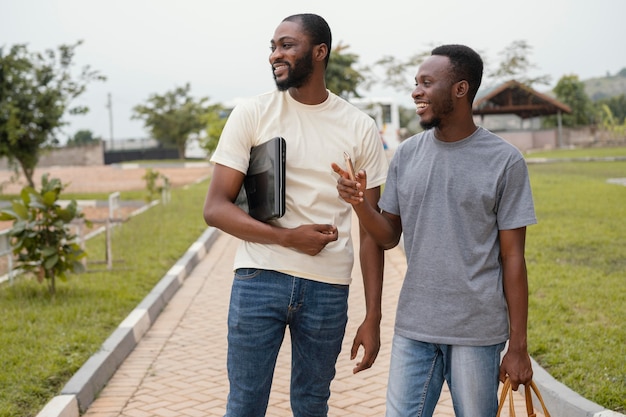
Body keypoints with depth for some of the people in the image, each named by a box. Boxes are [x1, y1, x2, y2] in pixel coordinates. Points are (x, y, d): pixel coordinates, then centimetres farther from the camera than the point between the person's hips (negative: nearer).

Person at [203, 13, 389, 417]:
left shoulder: (361, 128, 2)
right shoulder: (251, 114, -1)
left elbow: (371, 229, 4)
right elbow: (215, 208, -4)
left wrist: (373, 318, 1)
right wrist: (289, 237, -17)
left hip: (328, 288, 1)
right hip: (259, 278, -1)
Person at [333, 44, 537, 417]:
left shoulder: (505, 161, -6)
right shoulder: (407, 155, 6)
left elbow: (512, 257, -4)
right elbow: (390, 236, 10)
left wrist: (518, 347, -4)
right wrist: (360, 203, -11)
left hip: (478, 331, -3)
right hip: (413, 329, 3)